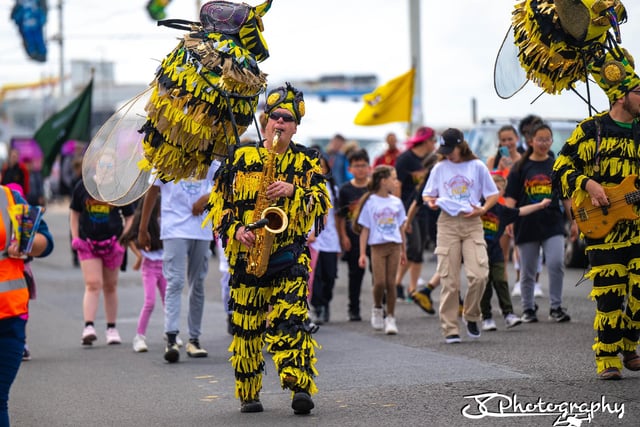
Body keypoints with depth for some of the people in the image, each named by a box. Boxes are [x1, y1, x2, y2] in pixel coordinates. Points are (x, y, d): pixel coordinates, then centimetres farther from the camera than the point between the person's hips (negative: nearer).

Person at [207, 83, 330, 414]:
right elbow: (218, 202, 10)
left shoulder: (306, 161, 10)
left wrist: (293, 191, -15)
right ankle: (248, 394, 16)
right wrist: (235, 229, -6)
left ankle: (300, 387, -23)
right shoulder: (240, 157, 10)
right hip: (245, 253, 1)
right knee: (246, 325, 4)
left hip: (289, 253, -1)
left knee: (291, 319, -16)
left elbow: (321, 203, 1)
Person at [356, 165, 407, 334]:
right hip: (377, 246, -3)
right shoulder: (370, 202, 0)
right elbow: (365, 230, 0)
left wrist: (403, 251, 19)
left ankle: (390, 318, 6)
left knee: (391, 282, -1)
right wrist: (362, 254, -4)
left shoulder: (396, 202, 10)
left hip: (394, 246, 3)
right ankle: (377, 308, 17)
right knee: (379, 282, -10)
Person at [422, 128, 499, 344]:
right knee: (449, 279, -2)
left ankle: (472, 316, 11)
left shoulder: (477, 166, 5)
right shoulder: (440, 168, 9)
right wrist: (431, 202, -7)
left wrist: (483, 209, -10)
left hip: (472, 223, -1)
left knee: (479, 275, -14)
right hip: (447, 223, 1)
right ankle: (450, 328, 3)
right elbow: (427, 194, 16)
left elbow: (493, 195, 8)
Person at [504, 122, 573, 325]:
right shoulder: (520, 167, 4)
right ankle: (528, 308, 22)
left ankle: (555, 307, -4)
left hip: (553, 224, 0)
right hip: (527, 225, 0)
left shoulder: (557, 166, 9)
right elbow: (511, 197, 1)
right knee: (527, 271, 7)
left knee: (556, 264, -16)